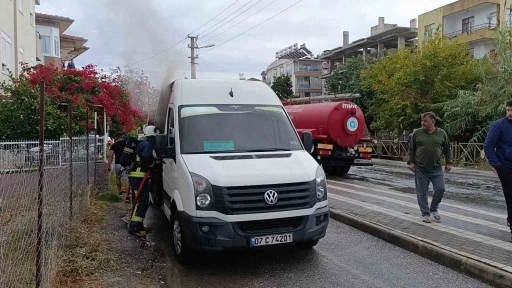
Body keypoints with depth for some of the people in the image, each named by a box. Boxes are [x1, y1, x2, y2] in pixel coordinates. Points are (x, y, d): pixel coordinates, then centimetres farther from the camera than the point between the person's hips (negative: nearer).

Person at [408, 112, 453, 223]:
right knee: (422, 193, 3)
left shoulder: (442, 133, 3)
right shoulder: (417, 133, -1)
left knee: (440, 189, 0)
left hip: (437, 169, 1)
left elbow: (447, 149, 12)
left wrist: (449, 163, 7)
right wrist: (411, 162, -1)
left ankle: (434, 209, 24)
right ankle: (425, 214, 17)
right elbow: (411, 149, 6)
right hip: (420, 169, -1)